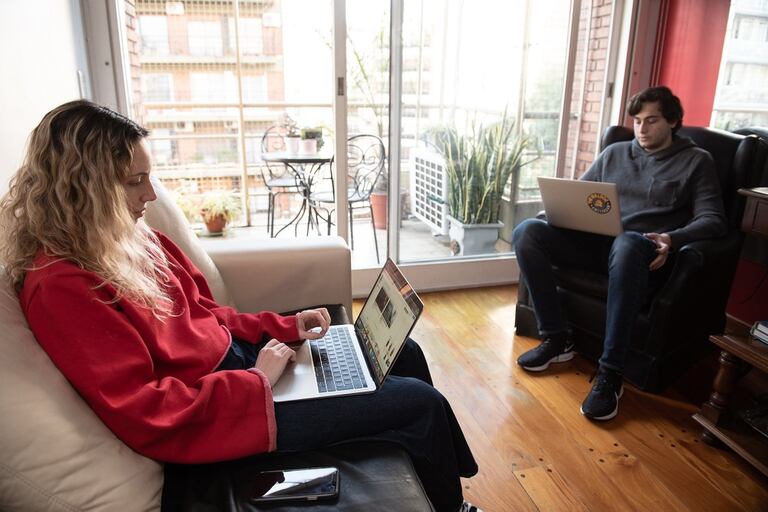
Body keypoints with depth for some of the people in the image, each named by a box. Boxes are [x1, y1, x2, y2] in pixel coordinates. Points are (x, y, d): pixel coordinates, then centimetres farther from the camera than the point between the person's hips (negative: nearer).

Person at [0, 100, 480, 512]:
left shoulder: (128, 238, 3)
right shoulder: (60, 286, -23)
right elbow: (144, 412, -25)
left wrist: (286, 325, 2)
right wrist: (256, 380, -20)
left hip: (235, 356, 9)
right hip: (213, 410, -9)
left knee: (403, 353, 14)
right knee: (420, 403, -8)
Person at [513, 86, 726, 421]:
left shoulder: (696, 161, 13)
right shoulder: (614, 153, 24)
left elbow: (713, 219, 3)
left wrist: (673, 239, -19)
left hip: (645, 251, -4)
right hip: (596, 243, 5)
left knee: (627, 244, -43)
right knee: (527, 231, -21)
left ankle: (610, 374, -35)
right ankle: (556, 339, -14)